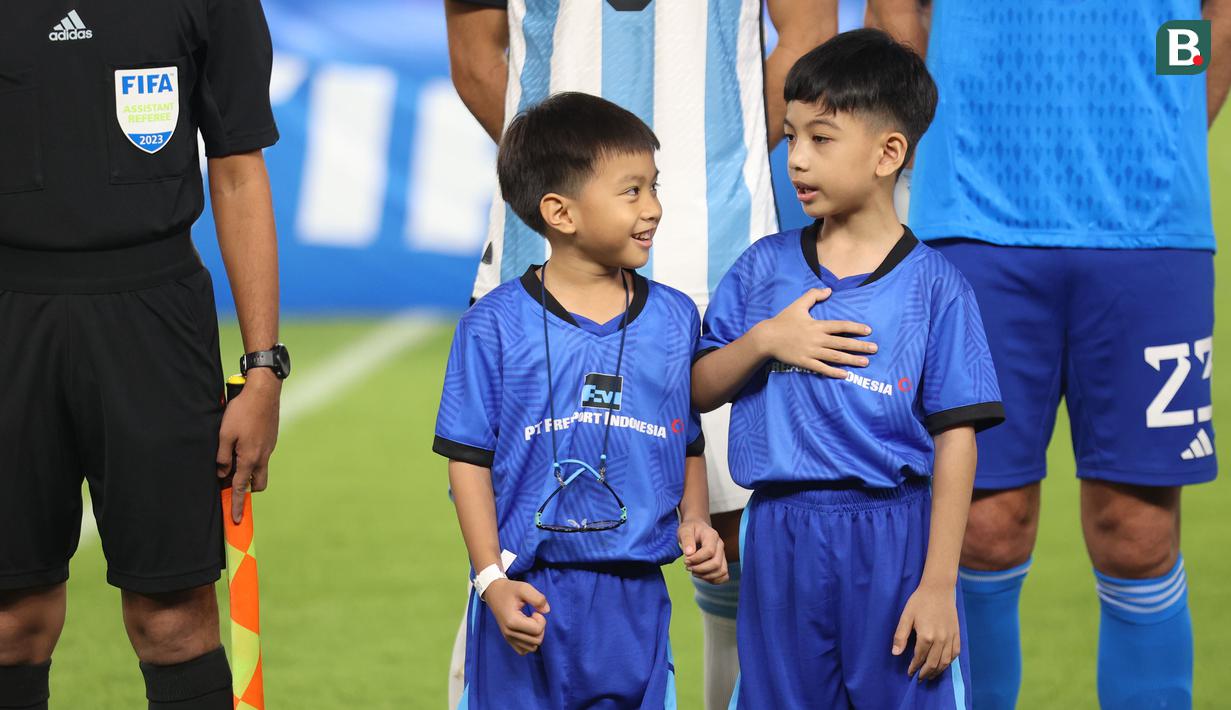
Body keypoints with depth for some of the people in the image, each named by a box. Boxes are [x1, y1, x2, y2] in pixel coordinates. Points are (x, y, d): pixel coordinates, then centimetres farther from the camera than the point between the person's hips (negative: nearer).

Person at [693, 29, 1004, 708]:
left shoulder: (934, 286, -4)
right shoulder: (764, 267, 6)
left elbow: (955, 443, -6)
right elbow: (698, 391, 10)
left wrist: (938, 586, -10)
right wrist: (763, 341, -10)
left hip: (893, 540, -3)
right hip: (781, 539, 3)